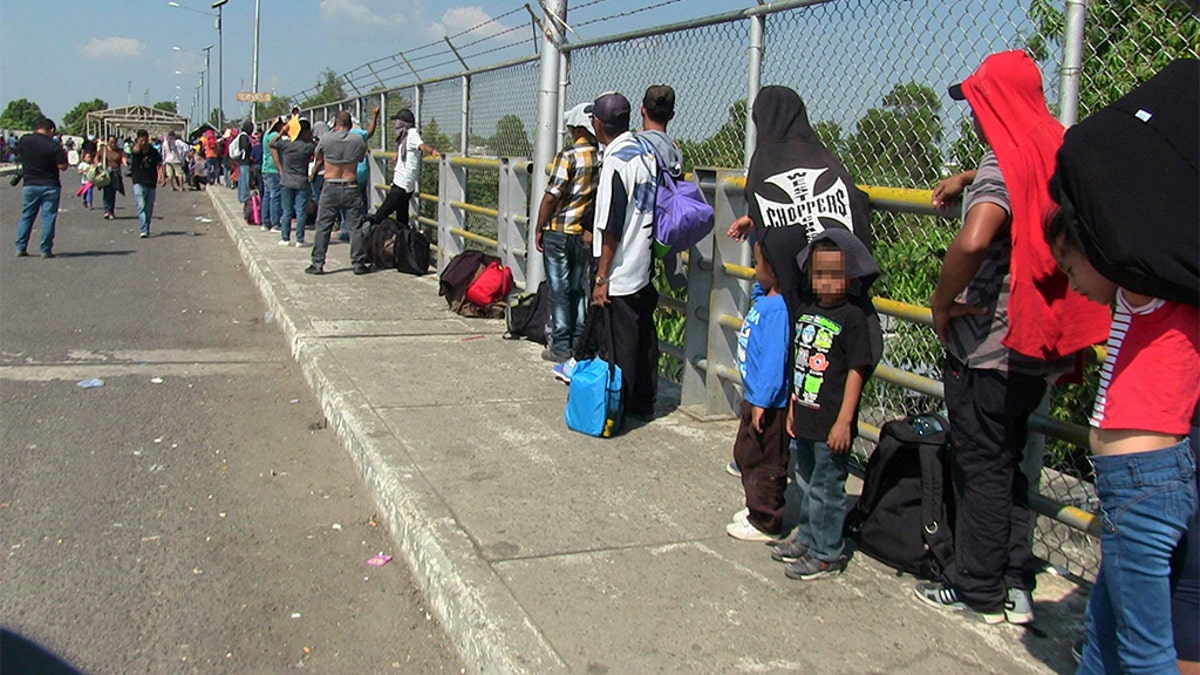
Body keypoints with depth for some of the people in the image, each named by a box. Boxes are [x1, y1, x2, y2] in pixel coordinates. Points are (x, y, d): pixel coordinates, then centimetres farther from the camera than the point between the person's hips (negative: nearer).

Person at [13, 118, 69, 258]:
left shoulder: (24, 140, -1)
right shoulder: (54, 145, -13)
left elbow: (19, 155, 15)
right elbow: (63, 166, -13)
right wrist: (64, 155, 4)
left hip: (29, 185, 4)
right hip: (50, 186, -4)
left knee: (26, 216, 13)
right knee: (48, 217, 2)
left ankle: (20, 248, 12)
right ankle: (46, 250, 1)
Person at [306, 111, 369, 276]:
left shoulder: (326, 139, -3)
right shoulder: (358, 140, -3)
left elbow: (318, 161, 12)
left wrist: (313, 174, 31)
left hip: (330, 188, 0)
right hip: (351, 187, 0)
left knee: (323, 227, 6)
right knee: (355, 227, 5)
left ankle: (317, 264, 7)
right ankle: (359, 263, 6)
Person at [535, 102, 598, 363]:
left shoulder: (569, 156, -15)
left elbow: (551, 196, -15)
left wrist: (539, 229, -5)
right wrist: (591, 228, 14)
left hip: (559, 233, -5)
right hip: (586, 234, 6)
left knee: (559, 290, 2)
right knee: (579, 289, 14)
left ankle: (561, 347, 7)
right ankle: (579, 344, 18)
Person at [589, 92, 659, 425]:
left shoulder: (616, 161, -18)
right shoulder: (646, 154, 7)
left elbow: (612, 228, -19)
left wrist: (602, 277, -14)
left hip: (620, 273, -8)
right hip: (645, 267, 8)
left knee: (619, 345, 1)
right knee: (644, 337, 15)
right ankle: (643, 403, 26)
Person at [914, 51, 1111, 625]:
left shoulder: (1003, 162, -17)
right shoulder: (1054, 155, 9)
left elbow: (973, 240, -35)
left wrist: (941, 303, -21)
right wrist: (969, 182, 28)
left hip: (987, 346, -8)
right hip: (1035, 347, 8)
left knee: (980, 467, 3)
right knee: (1008, 464, 17)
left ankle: (978, 589, 15)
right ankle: (1016, 585, 23)